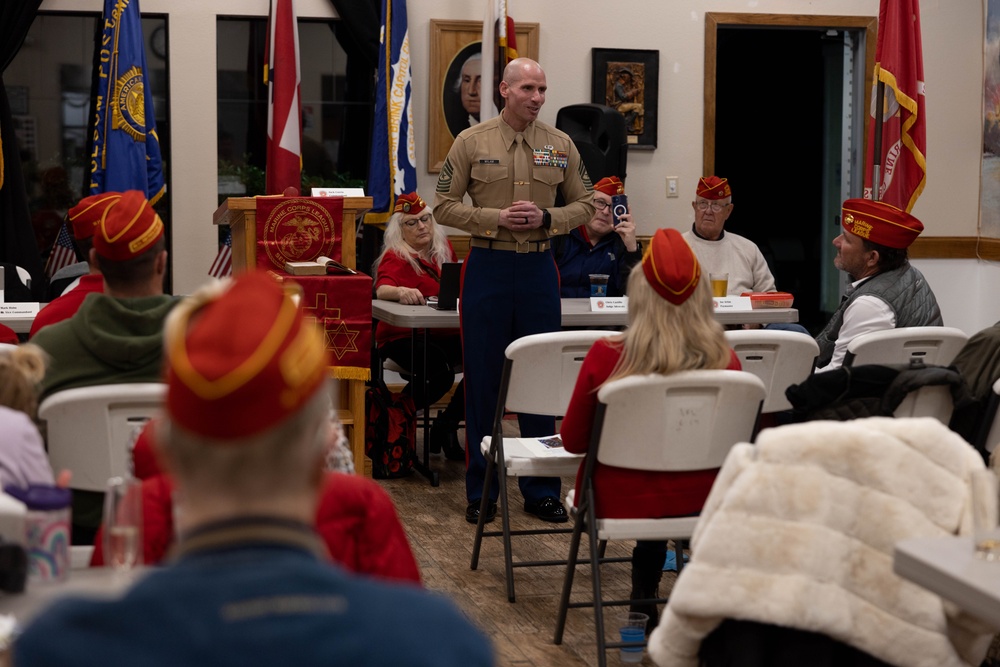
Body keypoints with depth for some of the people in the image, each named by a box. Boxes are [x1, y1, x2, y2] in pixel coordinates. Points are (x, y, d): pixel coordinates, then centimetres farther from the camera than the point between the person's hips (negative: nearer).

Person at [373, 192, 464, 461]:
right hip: (404, 337, -6)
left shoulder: (444, 249, 15)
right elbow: (382, 290, -23)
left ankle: (446, 426, -2)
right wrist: (401, 292, -46)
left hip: (444, 334, 6)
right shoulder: (395, 257, -4)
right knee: (440, 370, -34)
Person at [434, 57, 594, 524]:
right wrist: (497, 217, -15)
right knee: (483, 380, 3)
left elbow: (583, 204, 9)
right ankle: (481, 491, 13)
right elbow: (445, 205, -2)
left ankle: (541, 490, 16)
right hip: (487, 266, -2)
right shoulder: (471, 143, -1)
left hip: (538, 267, 2)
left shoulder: (560, 145, 6)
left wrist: (547, 218, -10)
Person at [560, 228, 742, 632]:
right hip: (703, 501, 1)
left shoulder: (606, 357, -17)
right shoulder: (725, 361, -13)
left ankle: (645, 605, 37)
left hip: (624, 501, -1)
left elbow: (573, 440, -3)